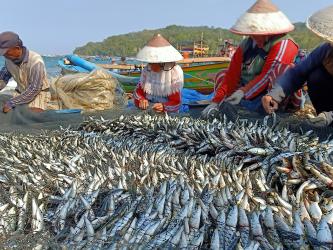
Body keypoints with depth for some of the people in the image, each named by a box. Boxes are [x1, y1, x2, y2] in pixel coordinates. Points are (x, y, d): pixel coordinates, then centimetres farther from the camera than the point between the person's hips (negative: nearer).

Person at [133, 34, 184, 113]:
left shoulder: (175, 72, -10)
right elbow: (138, 92, 3)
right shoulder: (147, 70, 1)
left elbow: (176, 102, -10)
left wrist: (163, 107, -30)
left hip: (167, 113, -2)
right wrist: (141, 100, -19)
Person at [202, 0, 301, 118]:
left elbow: (268, 75, -21)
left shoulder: (284, 44, -10)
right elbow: (232, 76, 0)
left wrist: (243, 92, -26)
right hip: (248, 96, 6)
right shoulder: (246, 45, 5)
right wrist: (216, 102, -7)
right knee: (221, 75, 8)